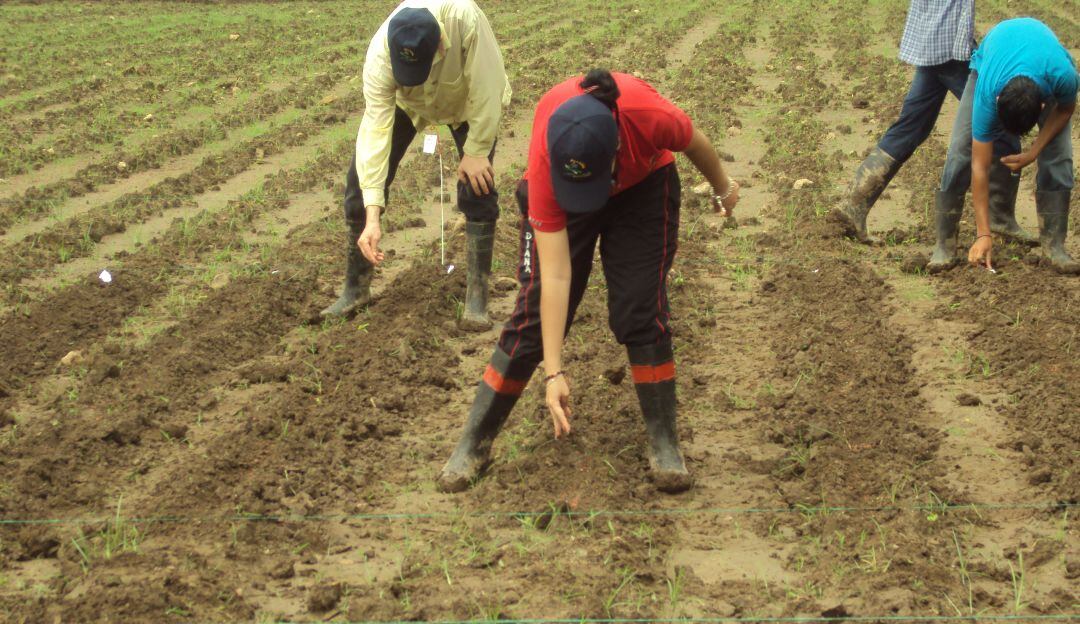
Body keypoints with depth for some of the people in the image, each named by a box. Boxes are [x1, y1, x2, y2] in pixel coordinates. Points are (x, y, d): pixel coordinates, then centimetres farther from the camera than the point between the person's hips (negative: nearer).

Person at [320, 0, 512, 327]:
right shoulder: (380, 55, -39)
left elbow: (486, 86, -32)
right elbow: (375, 131, -40)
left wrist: (476, 152, -25)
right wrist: (372, 217, -44)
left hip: (467, 101, -1)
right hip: (405, 102, 1)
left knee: (477, 187, -16)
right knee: (360, 181, -5)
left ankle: (478, 293, -2)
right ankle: (356, 287, 11)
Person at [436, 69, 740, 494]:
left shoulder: (649, 116, -42)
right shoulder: (545, 162, -40)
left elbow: (695, 144, -15)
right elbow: (555, 276, -36)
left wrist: (724, 188, 6)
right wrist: (554, 372, -35)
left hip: (642, 187, 1)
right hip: (556, 194, -1)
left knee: (642, 311, -9)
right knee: (534, 315, -4)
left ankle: (664, 445, 6)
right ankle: (473, 443, 7)